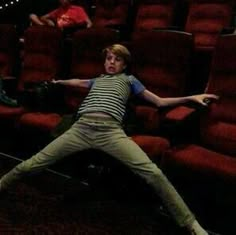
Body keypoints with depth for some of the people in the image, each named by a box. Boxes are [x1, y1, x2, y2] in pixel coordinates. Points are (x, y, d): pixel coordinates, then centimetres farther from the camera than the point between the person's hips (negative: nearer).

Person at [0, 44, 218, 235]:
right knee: (33, 164, 1)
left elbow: (159, 102, 24)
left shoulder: (129, 80, 26)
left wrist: (191, 97, 15)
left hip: (110, 131, -3)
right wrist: (57, 82, 75)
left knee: (153, 173, -21)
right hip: (81, 128, 4)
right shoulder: (96, 80, 36)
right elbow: (77, 82, 59)